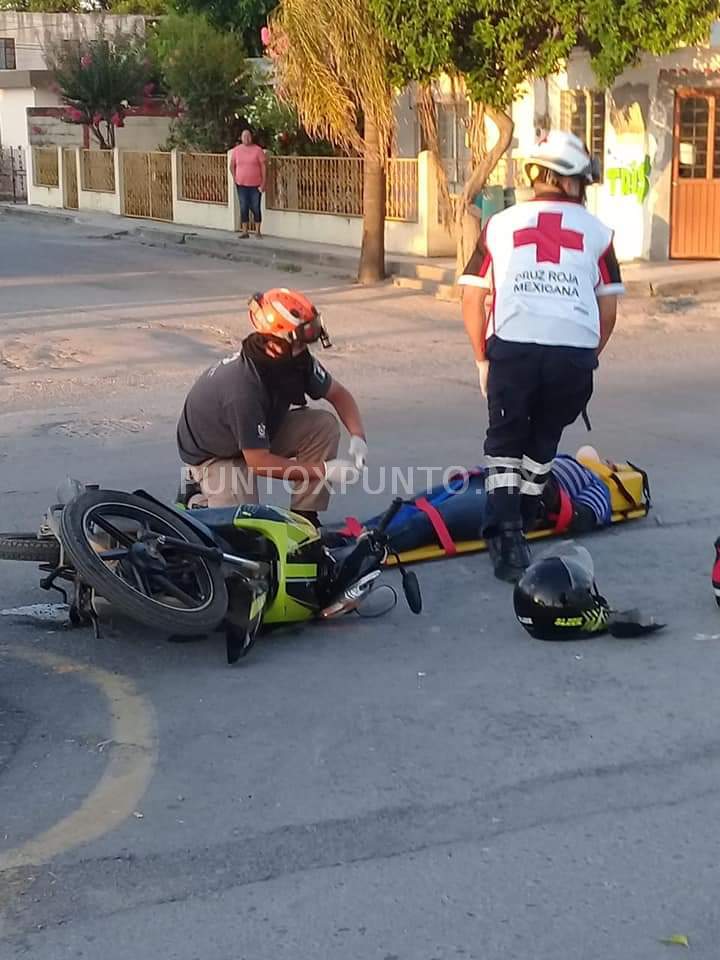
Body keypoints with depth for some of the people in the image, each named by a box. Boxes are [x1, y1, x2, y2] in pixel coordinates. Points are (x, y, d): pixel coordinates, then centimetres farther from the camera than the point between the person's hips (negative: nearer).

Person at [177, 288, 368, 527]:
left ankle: (304, 517, -6)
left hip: (263, 434, 7)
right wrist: (324, 470, -31)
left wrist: (358, 438, -18)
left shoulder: (298, 360, -17)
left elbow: (338, 394, 0)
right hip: (214, 455, -7)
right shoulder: (244, 388, -38)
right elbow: (258, 462, -33)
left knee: (325, 425, -15)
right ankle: (197, 501, 7)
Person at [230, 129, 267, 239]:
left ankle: (258, 231, 12)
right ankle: (245, 231, 11)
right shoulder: (236, 150, 4)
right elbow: (232, 166, 14)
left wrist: (263, 183, -9)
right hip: (241, 185, 2)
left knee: (256, 208, 0)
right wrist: (235, 178, 5)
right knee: (244, 208, 5)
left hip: (255, 185, -2)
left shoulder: (258, 150, -4)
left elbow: (263, 166, -5)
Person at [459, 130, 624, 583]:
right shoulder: (597, 231, 11)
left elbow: (473, 300, 9)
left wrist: (483, 358, 19)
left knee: (505, 441, 12)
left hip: (512, 349, -1)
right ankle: (520, 525, 32)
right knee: (544, 439, 21)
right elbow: (609, 309, 10)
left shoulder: (500, 224, 11)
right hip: (575, 354, 1)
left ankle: (506, 536, 0)